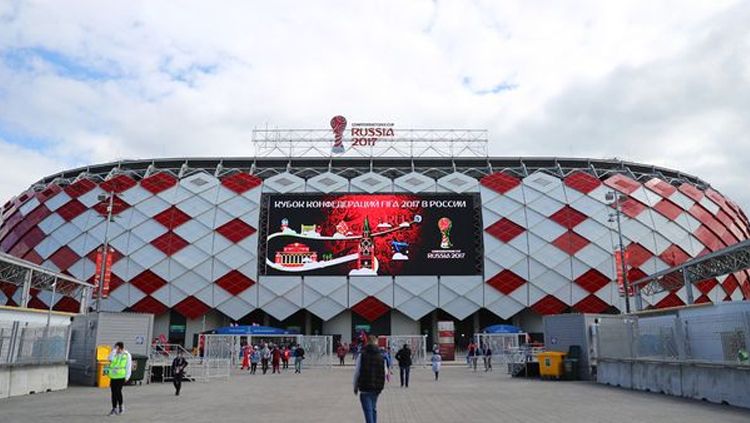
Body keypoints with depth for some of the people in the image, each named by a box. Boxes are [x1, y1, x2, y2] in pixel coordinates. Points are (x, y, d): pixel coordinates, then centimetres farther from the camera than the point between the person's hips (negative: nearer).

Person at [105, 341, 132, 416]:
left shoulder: (127, 355, 0)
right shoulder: (115, 354, 9)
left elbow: (128, 366, -1)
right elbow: (110, 359, -13)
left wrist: (127, 377, -5)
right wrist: (114, 350, -13)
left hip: (121, 377, -4)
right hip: (113, 377, 4)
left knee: (118, 391, -7)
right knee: (113, 392, 5)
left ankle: (120, 406, 14)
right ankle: (114, 408, 15)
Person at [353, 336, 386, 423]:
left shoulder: (362, 355, -5)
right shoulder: (381, 357, 4)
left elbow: (357, 372, -4)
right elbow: (384, 373, 5)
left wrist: (355, 387, 7)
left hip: (364, 389, -4)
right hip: (377, 389, 4)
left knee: (368, 411, -5)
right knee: (373, 409, 20)